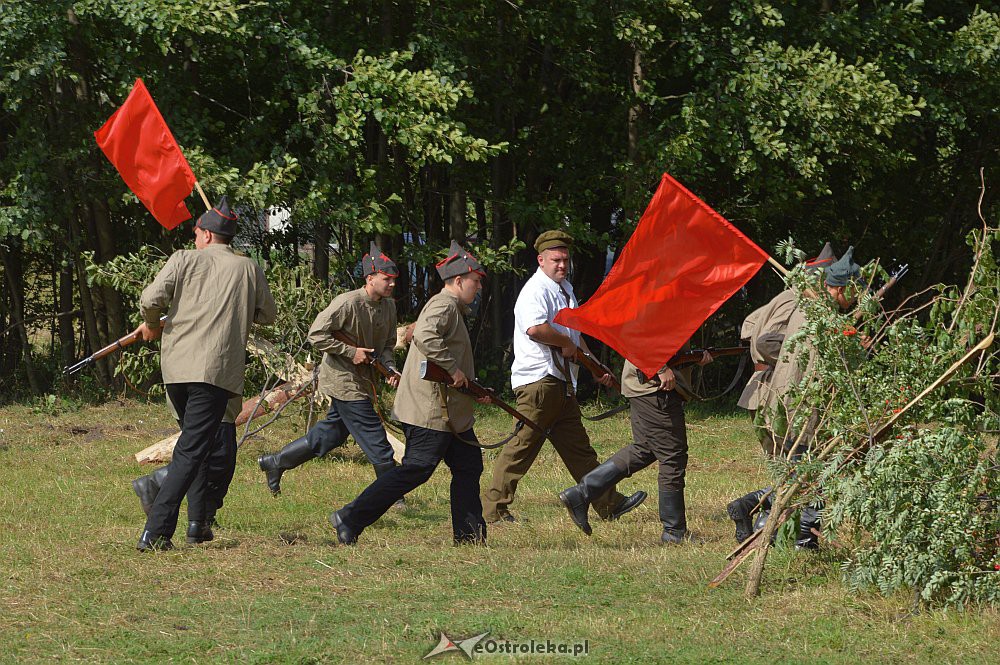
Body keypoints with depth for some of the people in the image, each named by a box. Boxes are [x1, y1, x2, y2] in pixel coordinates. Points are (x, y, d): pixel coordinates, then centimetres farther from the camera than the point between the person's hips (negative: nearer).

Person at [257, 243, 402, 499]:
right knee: (376, 442, -7)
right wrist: (350, 352, -22)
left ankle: (275, 462, 31)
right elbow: (316, 335, -19)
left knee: (331, 435, 18)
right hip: (345, 381, -9)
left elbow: (387, 343, 17)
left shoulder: (388, 305, 6)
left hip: (363, 381, 9)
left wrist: (389, 368, -3)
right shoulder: (348, 303, -20)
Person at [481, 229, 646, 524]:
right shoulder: (536, 290, -13)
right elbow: (535, 328, -32)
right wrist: (566, 343, -17)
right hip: (538, 379, -10)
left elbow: (574, 332, 31)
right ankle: (494, 508, -4)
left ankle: (609, 503, 14)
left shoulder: (565, 289, 20)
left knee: (577, 445, 12)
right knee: (523, 444, -8)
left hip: (561, 382, 10)